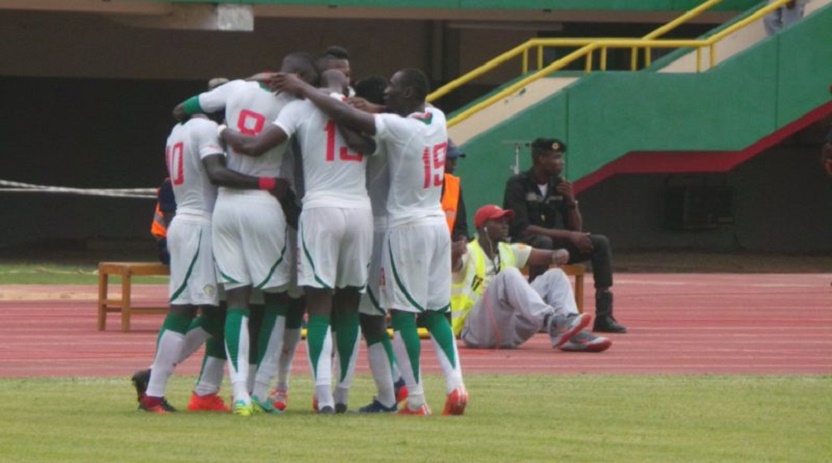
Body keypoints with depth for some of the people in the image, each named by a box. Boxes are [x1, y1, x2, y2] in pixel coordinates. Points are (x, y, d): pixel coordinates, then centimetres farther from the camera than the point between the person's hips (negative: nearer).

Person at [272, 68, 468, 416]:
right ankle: (455, 384, -2)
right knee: (436, 313, 12)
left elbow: (346, 116, -26)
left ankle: (415, 400, -5)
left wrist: (302, 89, -16)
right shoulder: (436, 119, 3)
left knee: (404, 315, -3)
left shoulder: (398, 128, -19)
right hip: (438, 224, 7)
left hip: (407, 227, -7)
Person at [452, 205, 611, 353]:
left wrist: (559, 254, -16)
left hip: (510, 331, 6)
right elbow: (453, 264, -24)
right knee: (508, 275, -29)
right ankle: (552, 322, -50)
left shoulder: (511, 251, 20)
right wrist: (454, 254, -48)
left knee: (555, 276, -4)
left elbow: (548, 255, 8)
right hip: (475, 332, -6)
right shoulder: (469, 253, 0)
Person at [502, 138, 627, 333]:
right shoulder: (518, 185, -12)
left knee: (600, 243, -11)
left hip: (555, 244, 7)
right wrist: (567, 235, -25)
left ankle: (604, 316, -17)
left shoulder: (559, 184, 6)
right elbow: (522, 228, -23)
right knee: (544, 242, -40)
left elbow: (576, 229, 6)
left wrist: (571, 200, -12)